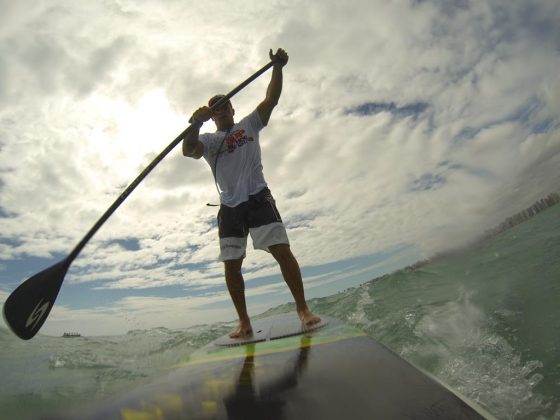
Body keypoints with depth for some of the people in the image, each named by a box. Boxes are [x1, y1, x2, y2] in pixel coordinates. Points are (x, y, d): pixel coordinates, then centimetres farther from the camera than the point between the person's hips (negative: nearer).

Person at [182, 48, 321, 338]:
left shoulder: (249, 125, 17)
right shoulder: (208, 140, 16)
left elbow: (271, 99, 6)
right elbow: (188, 151, -7)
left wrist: (277, 68, -8)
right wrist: (195, 124, -25)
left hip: (258, 198, -2)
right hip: (229, 207, 2)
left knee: (282, 250, -14)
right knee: (231, 266, 1)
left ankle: (302, 308, -5)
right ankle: (244, 322, 12)